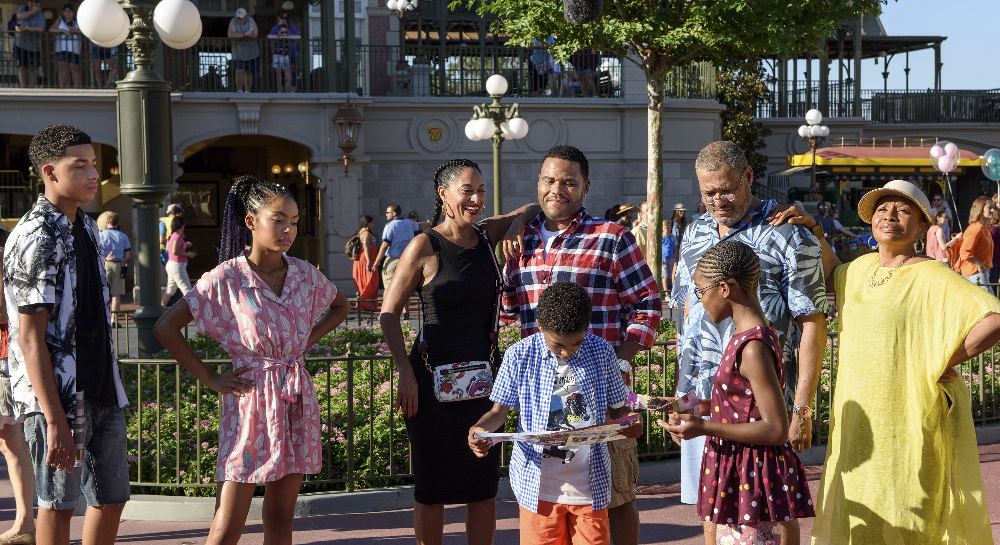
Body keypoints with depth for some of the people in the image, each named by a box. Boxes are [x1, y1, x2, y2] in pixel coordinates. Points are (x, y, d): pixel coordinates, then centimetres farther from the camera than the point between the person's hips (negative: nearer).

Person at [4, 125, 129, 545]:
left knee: (111, 498, 12)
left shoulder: (86, 228, 12)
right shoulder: (35, 238, -16)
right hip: (57, 395, -8)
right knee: (58, 503, 3)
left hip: (103, 393, 8)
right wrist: (55, 421, -22)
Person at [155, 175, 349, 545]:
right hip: (250, 399, -4)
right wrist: (210, 379, -8)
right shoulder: (225, 279, -9)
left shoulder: (305, 275, 3)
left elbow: (340, 307, 24)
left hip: (297, 400, 4)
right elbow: (165, 328, -8)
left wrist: (306, 341, 9)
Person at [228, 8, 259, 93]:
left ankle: (247, 92, 19)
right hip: (238, 52, 0)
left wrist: (238, 35, -18)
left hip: (251, 52, 0)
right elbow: (230, 34, -23)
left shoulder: (251, 21, -10)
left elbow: (254, 35, -23)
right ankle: (239, 91, -20)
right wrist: (244, 34, -30)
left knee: (248, 73, 9)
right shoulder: (233, 22, -8)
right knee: (239, 71, -15)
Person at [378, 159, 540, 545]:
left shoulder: (488, 235, 5)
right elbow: (389, 314, -6)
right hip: (434, 381, -5)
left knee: (484, 486, 10)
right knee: (432, 487, 6)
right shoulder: (425, 246, -9)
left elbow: (536, 210, 20)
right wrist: (406, 374, -13)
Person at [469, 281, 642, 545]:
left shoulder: (602, 352, -1)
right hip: (538, 486, -1)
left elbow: (616, 408, 8)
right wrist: (479, 430, -16)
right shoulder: (519, 356, -4)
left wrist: (629, 423, -14)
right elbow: (500, 410, 4)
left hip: (590, 486, 1)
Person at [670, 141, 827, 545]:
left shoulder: (788, 235, -7)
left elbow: (812, 324, -10)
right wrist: (680, 393, 16)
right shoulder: (696, 232, 13)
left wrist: (802, 409, -15)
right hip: (700, 397, 6)